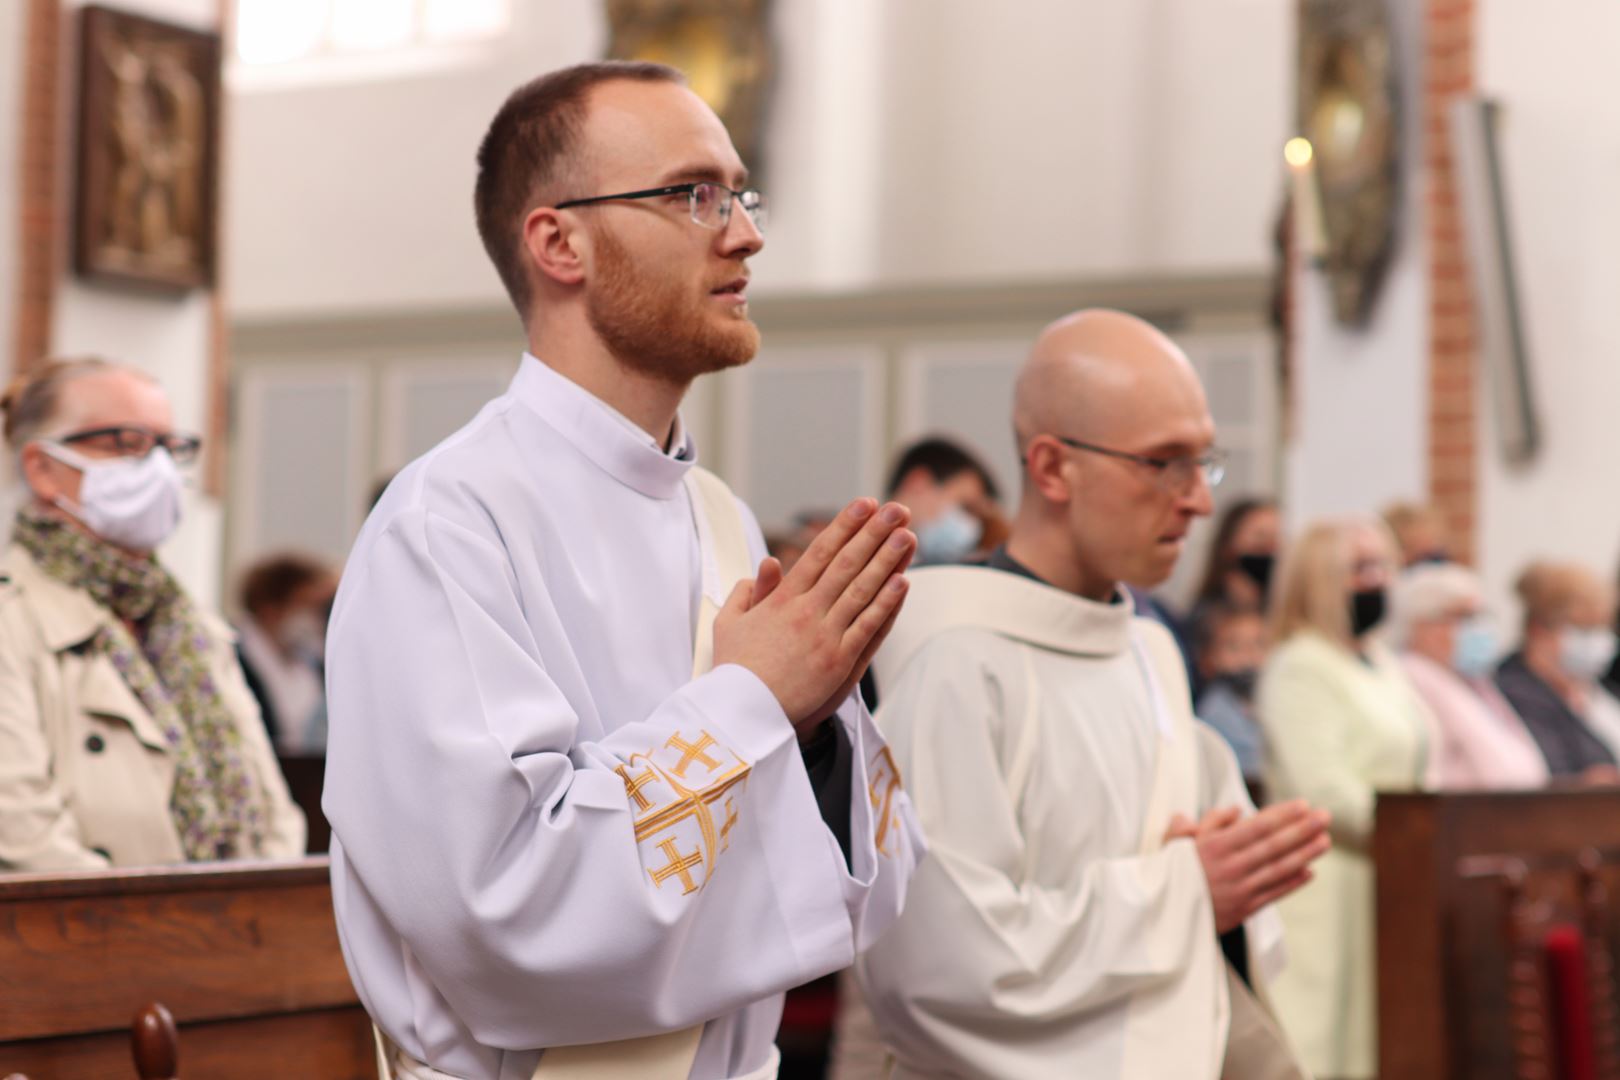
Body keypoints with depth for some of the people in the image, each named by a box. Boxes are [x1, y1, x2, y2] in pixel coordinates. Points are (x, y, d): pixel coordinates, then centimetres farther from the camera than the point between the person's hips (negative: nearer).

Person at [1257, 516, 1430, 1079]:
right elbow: (1319, 785, -19)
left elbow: (1412, 767, 22)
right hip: (1327, 886, -9)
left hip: (1383, 880, 9)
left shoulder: (1383, 663, 18)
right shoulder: (1298, 668, -10)